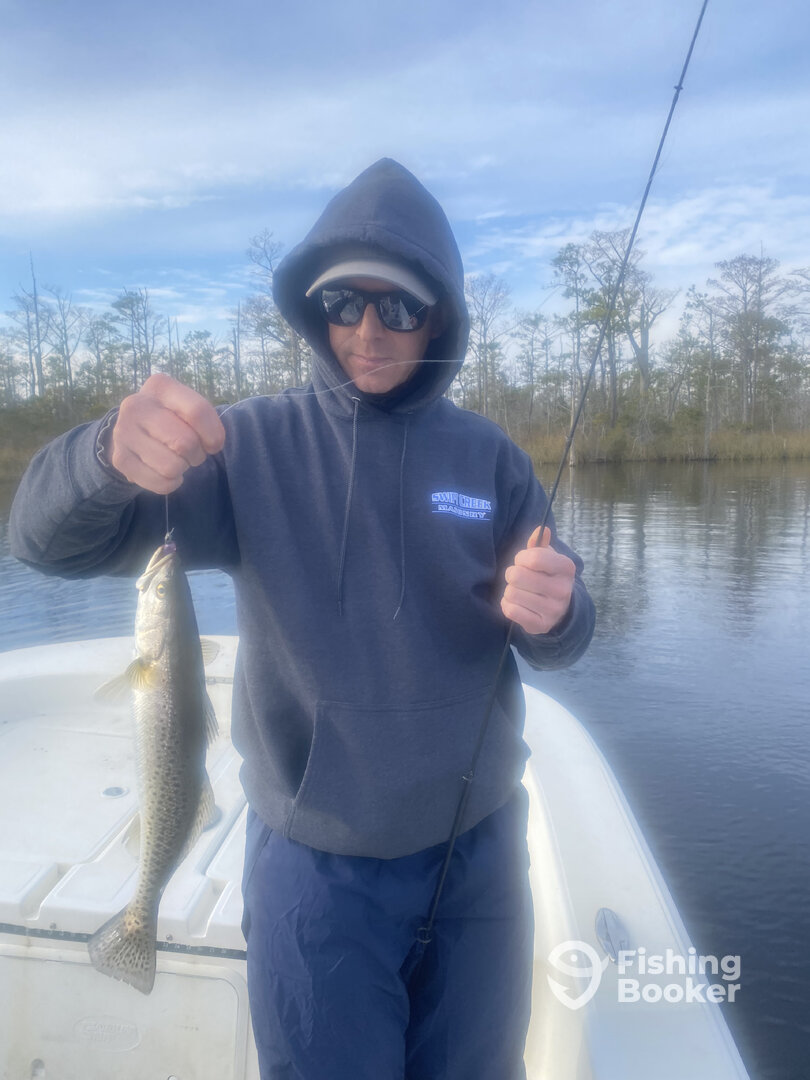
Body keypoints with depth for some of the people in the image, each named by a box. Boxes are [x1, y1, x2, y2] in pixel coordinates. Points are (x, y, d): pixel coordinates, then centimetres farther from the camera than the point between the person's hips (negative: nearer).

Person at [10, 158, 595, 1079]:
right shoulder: (251, 445, -9)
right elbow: (48, 539, -16)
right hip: (316, 863, -2)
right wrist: (112, 454, -38)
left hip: (479, 847, 3)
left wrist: (551, 613, -26)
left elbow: (556, 636, -2)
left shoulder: (486, 453, -2)